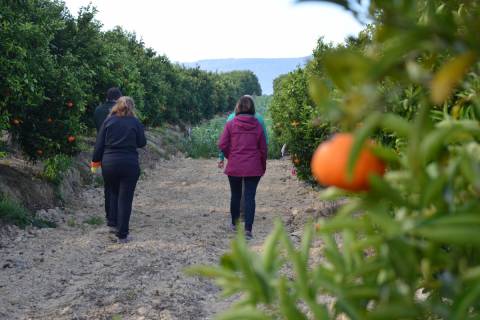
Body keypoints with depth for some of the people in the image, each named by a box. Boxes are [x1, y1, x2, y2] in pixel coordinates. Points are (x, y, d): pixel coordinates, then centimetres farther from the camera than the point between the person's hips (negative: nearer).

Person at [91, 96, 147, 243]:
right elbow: (142, 143, 4)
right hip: (130, 164, -2)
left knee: (111, 192, 24)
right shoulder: (135, 123, -1)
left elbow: (99, 143, 2)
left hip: (109, 163, 2)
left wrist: (95, 159, 13)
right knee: (125, 198, 1)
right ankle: (122, 235, 2)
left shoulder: (108, 121, 3)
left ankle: (112, 221, 23)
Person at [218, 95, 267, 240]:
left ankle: (235, 224, 30)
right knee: (250, 197, 1)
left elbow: (222, 145, -7)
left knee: (235, 195, 16)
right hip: (253, 168, 0)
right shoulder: (257, 126, -2)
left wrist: (230, 156, 11)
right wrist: (263, 166, 14)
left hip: (234, 167, 0)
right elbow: (263, 148, 2)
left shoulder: (230, 124, -6)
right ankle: (248, 229, -6)